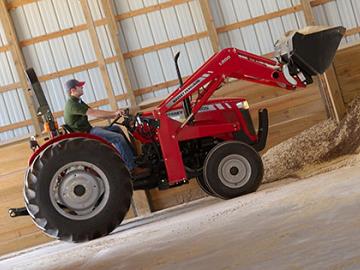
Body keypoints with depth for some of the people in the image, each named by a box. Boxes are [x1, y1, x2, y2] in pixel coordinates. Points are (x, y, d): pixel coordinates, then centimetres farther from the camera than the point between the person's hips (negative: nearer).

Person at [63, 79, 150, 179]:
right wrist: (113, 113, -17)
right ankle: (132, 169, -21)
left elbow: (95, 113, 14)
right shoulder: (72, 105, -19)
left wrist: (113, 115, 4)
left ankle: (132, 157, 19)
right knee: (118, 138, -20)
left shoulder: (78, 102, 15)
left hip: (89, 129, 11)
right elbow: (94, 113, -23)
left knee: (116, 129, 18)